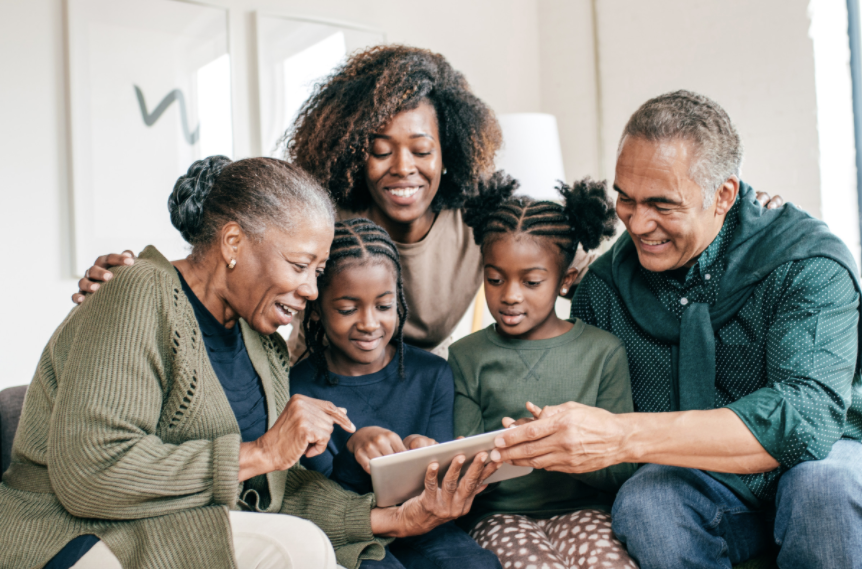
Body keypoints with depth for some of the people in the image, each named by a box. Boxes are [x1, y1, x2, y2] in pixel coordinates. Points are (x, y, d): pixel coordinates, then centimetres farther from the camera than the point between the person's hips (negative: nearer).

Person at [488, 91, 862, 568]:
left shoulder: (807, 261, -16)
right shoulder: (603, 283, -3)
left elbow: (809, 414, -32)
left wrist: (623, 436, -42)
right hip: (698, 483, 2)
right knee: (641, 503, -30)